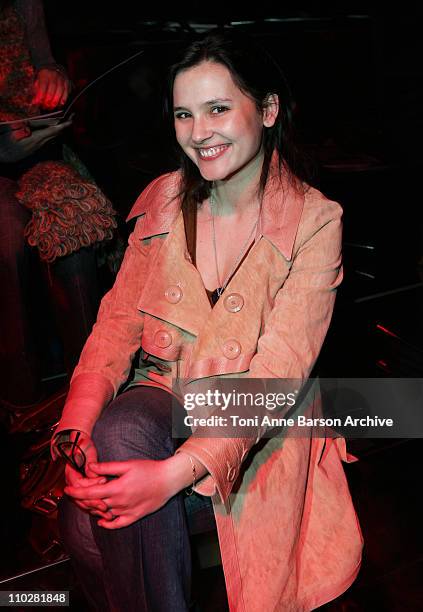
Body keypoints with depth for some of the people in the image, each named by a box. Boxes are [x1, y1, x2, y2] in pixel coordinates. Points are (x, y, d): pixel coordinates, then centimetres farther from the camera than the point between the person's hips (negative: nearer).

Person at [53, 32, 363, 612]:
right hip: (160, 397, 3)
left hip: (255, 429, -3)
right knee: (86, 521, -27)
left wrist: (178, 470, -29)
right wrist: (78, 429, -19)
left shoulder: (314, 220, -9)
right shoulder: (164, 199, 3)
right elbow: (119, 320, -1)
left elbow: (278, 369, -18)